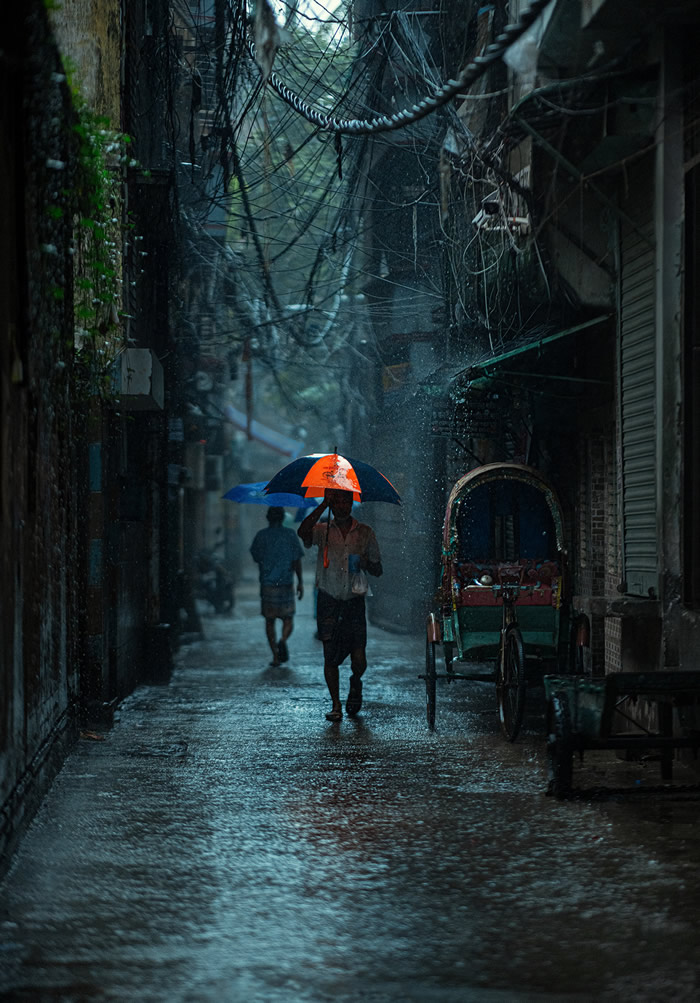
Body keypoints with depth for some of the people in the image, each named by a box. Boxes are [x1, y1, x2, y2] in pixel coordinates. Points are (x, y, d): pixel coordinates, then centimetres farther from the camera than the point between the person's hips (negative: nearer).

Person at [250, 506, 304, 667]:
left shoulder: (261, 535, 1)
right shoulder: (290, 535, -2)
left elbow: (256, 558, 10)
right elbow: (296, 560, -4)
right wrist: (300, 582, 1)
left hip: (267, 583, 1)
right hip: (286, 584, -1)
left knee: (270, 621, 7)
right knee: (288, 619, 10)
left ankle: (275, 656, 2)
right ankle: (283, 641, -20)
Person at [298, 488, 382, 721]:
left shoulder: (365, 533, 9)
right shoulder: (323, 530, 5)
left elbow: (378, 570, 13)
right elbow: (303, 532, -19)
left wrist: (366, 564, -9)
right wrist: (323, 506, -19)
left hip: (354, 602, 0)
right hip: (328, 601, 0)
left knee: (359, 659, -6)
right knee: (330, 655, -2)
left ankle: (355, 684, 28)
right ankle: (336, 704, 11)